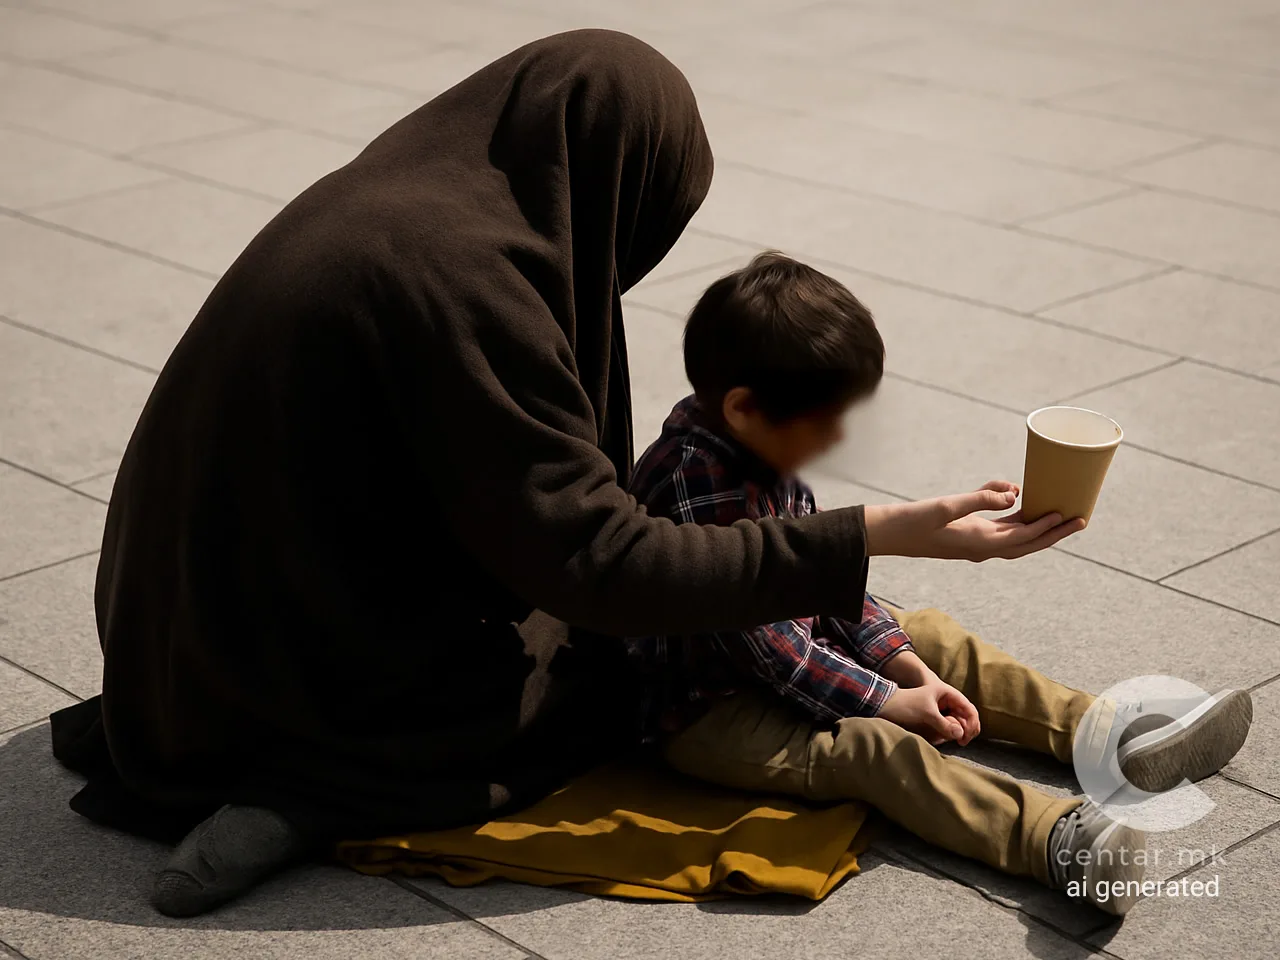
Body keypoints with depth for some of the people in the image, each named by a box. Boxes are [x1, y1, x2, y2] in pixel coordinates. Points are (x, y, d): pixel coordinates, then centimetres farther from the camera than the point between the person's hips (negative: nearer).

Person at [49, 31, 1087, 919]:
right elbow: (601, 564, -23)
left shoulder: (391, 197, 2)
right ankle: (315, 786, -8)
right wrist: (879, 537, -22)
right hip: (298, 663, -8)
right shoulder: (463, 274, -25)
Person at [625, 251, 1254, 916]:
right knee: (874, 745, -30)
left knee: (937, 639, 6)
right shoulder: (699, 497, -30)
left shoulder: (744, 442, 1)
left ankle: (1105, 734, 2)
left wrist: (900, 659, 0)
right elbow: (765, 648, -26)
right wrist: (886, 702, -17)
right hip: (706, 710, -10)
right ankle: (1058, 840, -46)